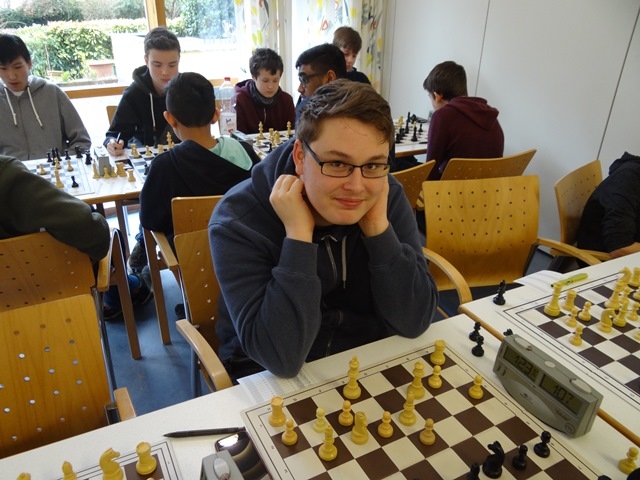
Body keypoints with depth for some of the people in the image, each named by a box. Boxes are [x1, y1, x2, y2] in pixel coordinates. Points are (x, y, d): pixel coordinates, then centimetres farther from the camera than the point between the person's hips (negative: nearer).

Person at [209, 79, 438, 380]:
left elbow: (413, 322, -13)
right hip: (269, 380, -2)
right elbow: (281, 357, -25)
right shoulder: (239, 220, -20)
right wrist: (298, 234, -29)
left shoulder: (389, 197, -9)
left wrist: (378, 227, -23)